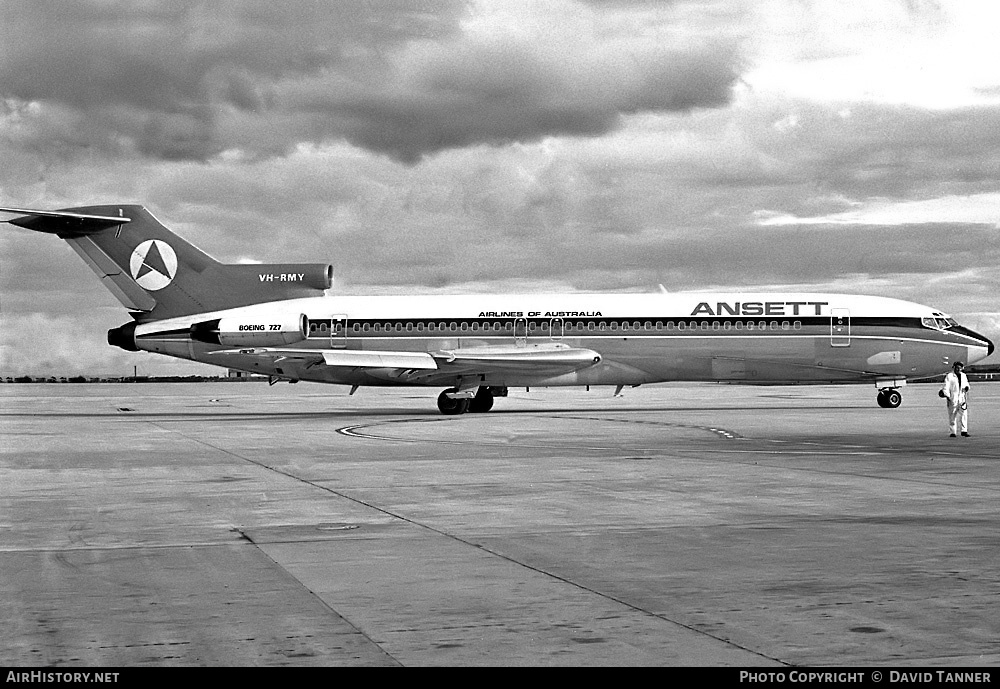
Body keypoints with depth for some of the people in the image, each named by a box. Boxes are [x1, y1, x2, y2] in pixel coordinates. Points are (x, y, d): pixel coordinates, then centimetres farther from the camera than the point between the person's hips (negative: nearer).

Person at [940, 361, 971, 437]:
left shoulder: (964, 376, 16)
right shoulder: (949, 376, -2)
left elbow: (966, 384, 28)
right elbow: (946, 387, -8)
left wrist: (966, 387, 4)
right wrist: (947, 395, -21)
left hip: (962, 397, 4)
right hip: (952, 398, -4)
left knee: (964, 414, -7)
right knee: (952, 415, 0)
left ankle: (964, 431, -7)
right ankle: (953, 432, 7)